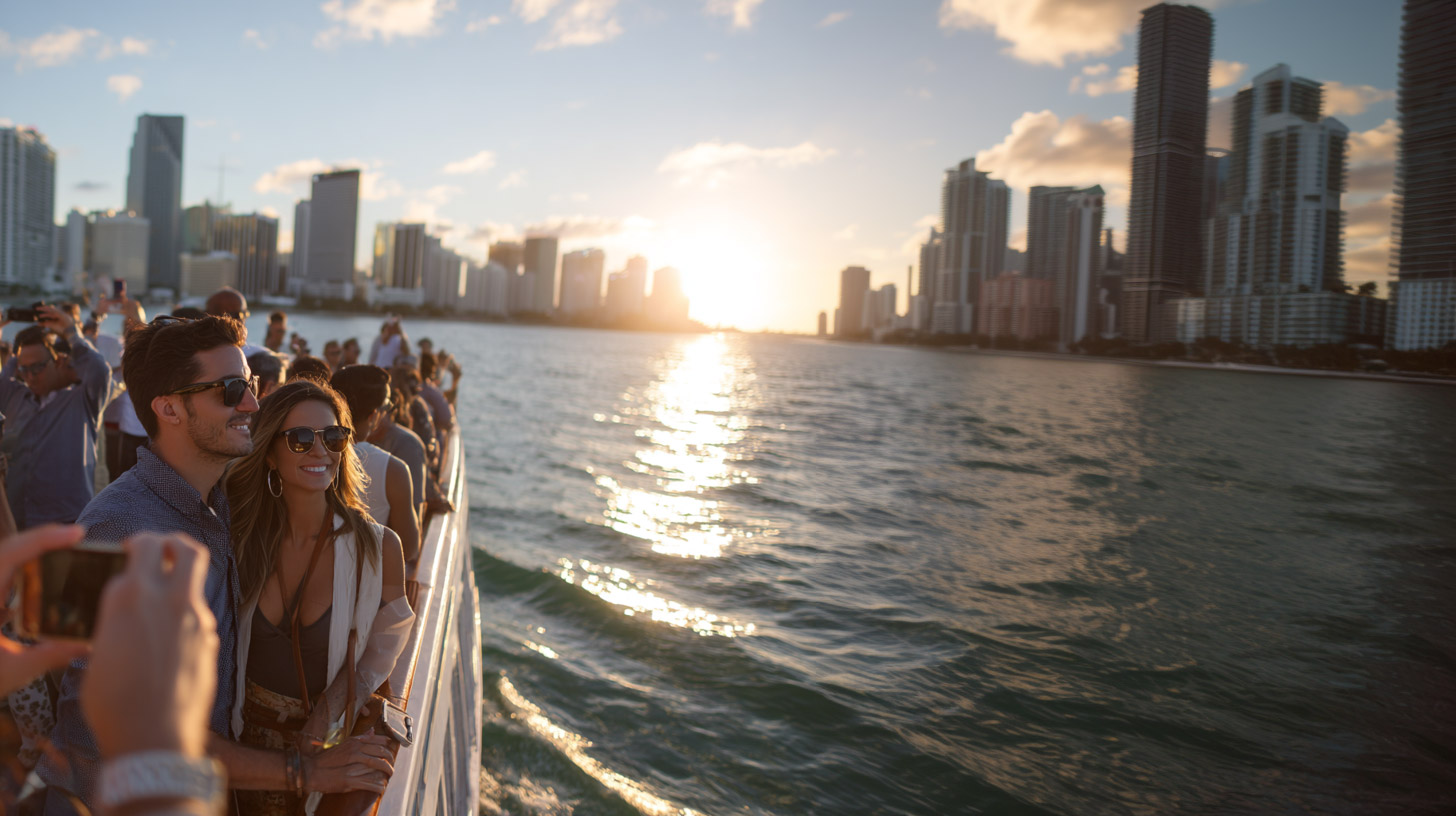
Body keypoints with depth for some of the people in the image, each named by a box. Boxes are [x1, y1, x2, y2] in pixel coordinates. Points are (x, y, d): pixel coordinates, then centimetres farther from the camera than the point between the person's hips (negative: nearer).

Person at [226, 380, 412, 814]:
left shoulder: (379, 547, -17)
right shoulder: (241, 538, -9)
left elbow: (369, 667, -8)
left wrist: (311, 750, -15)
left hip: (332, 742, -2)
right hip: (243, 741, 2)